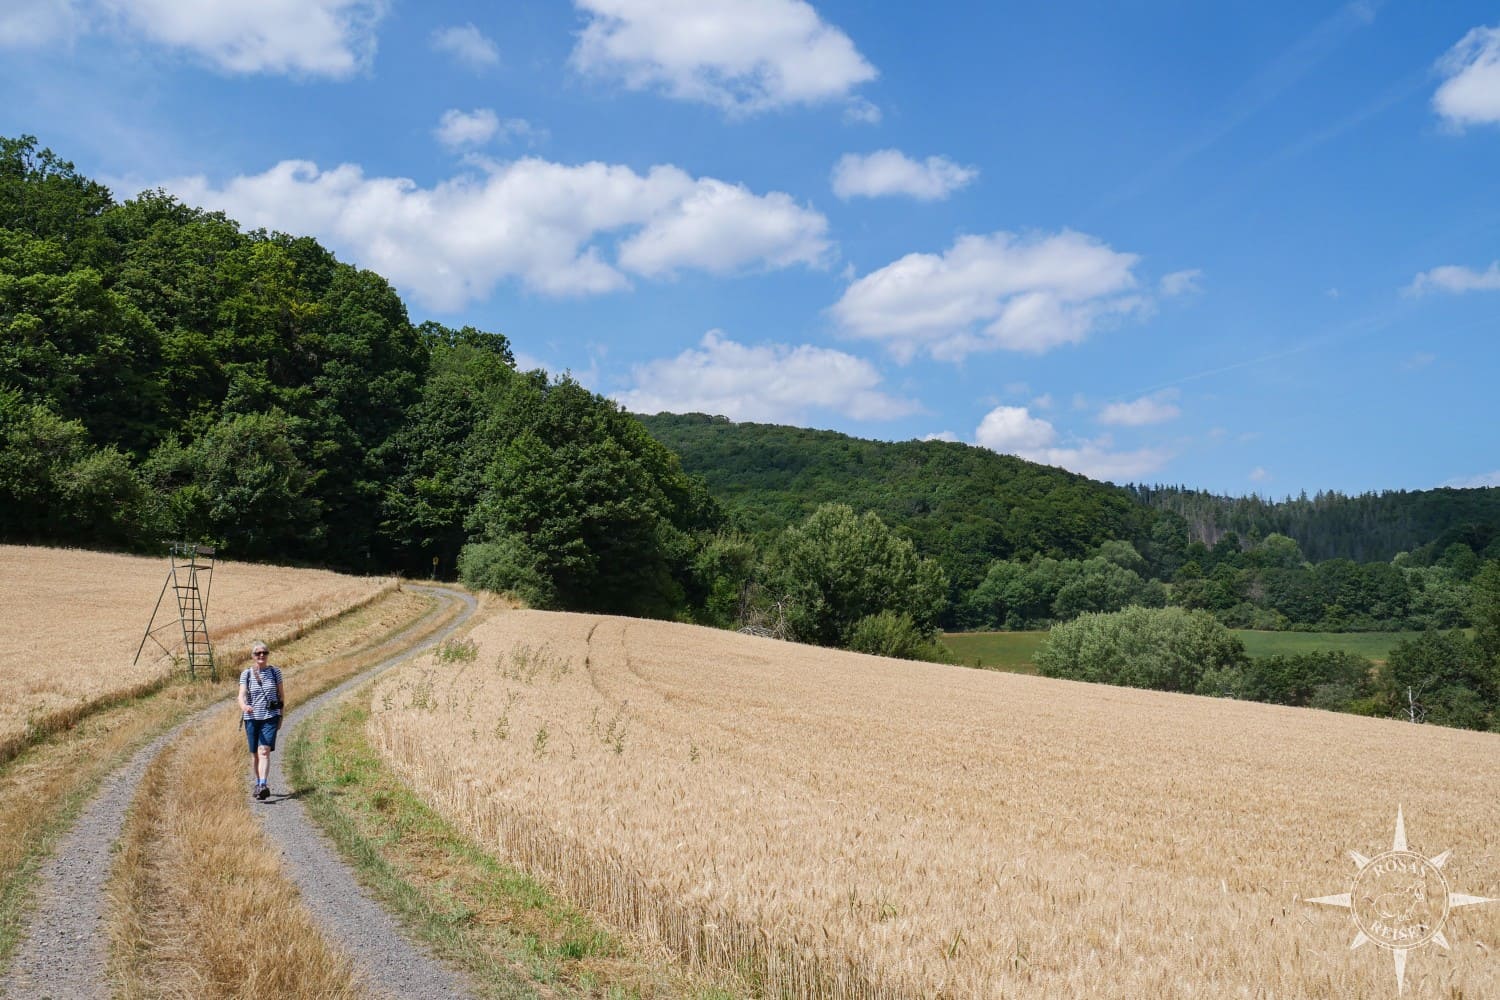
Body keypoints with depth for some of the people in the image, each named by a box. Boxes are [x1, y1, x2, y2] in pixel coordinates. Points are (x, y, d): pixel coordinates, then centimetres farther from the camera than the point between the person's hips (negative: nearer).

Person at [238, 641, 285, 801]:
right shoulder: (246, 674, 1)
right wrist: (244, 706, -32)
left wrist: (280, 716, 8)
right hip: (252, 718, 1)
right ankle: (257, 784, 28)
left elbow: (282, 695, 10)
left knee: (264, 751, -16)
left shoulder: (275, 672, 3)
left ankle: (263, 785, -24)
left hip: (270, 717, -1)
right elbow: (241, 695, -10)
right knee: (254, 754, 11)